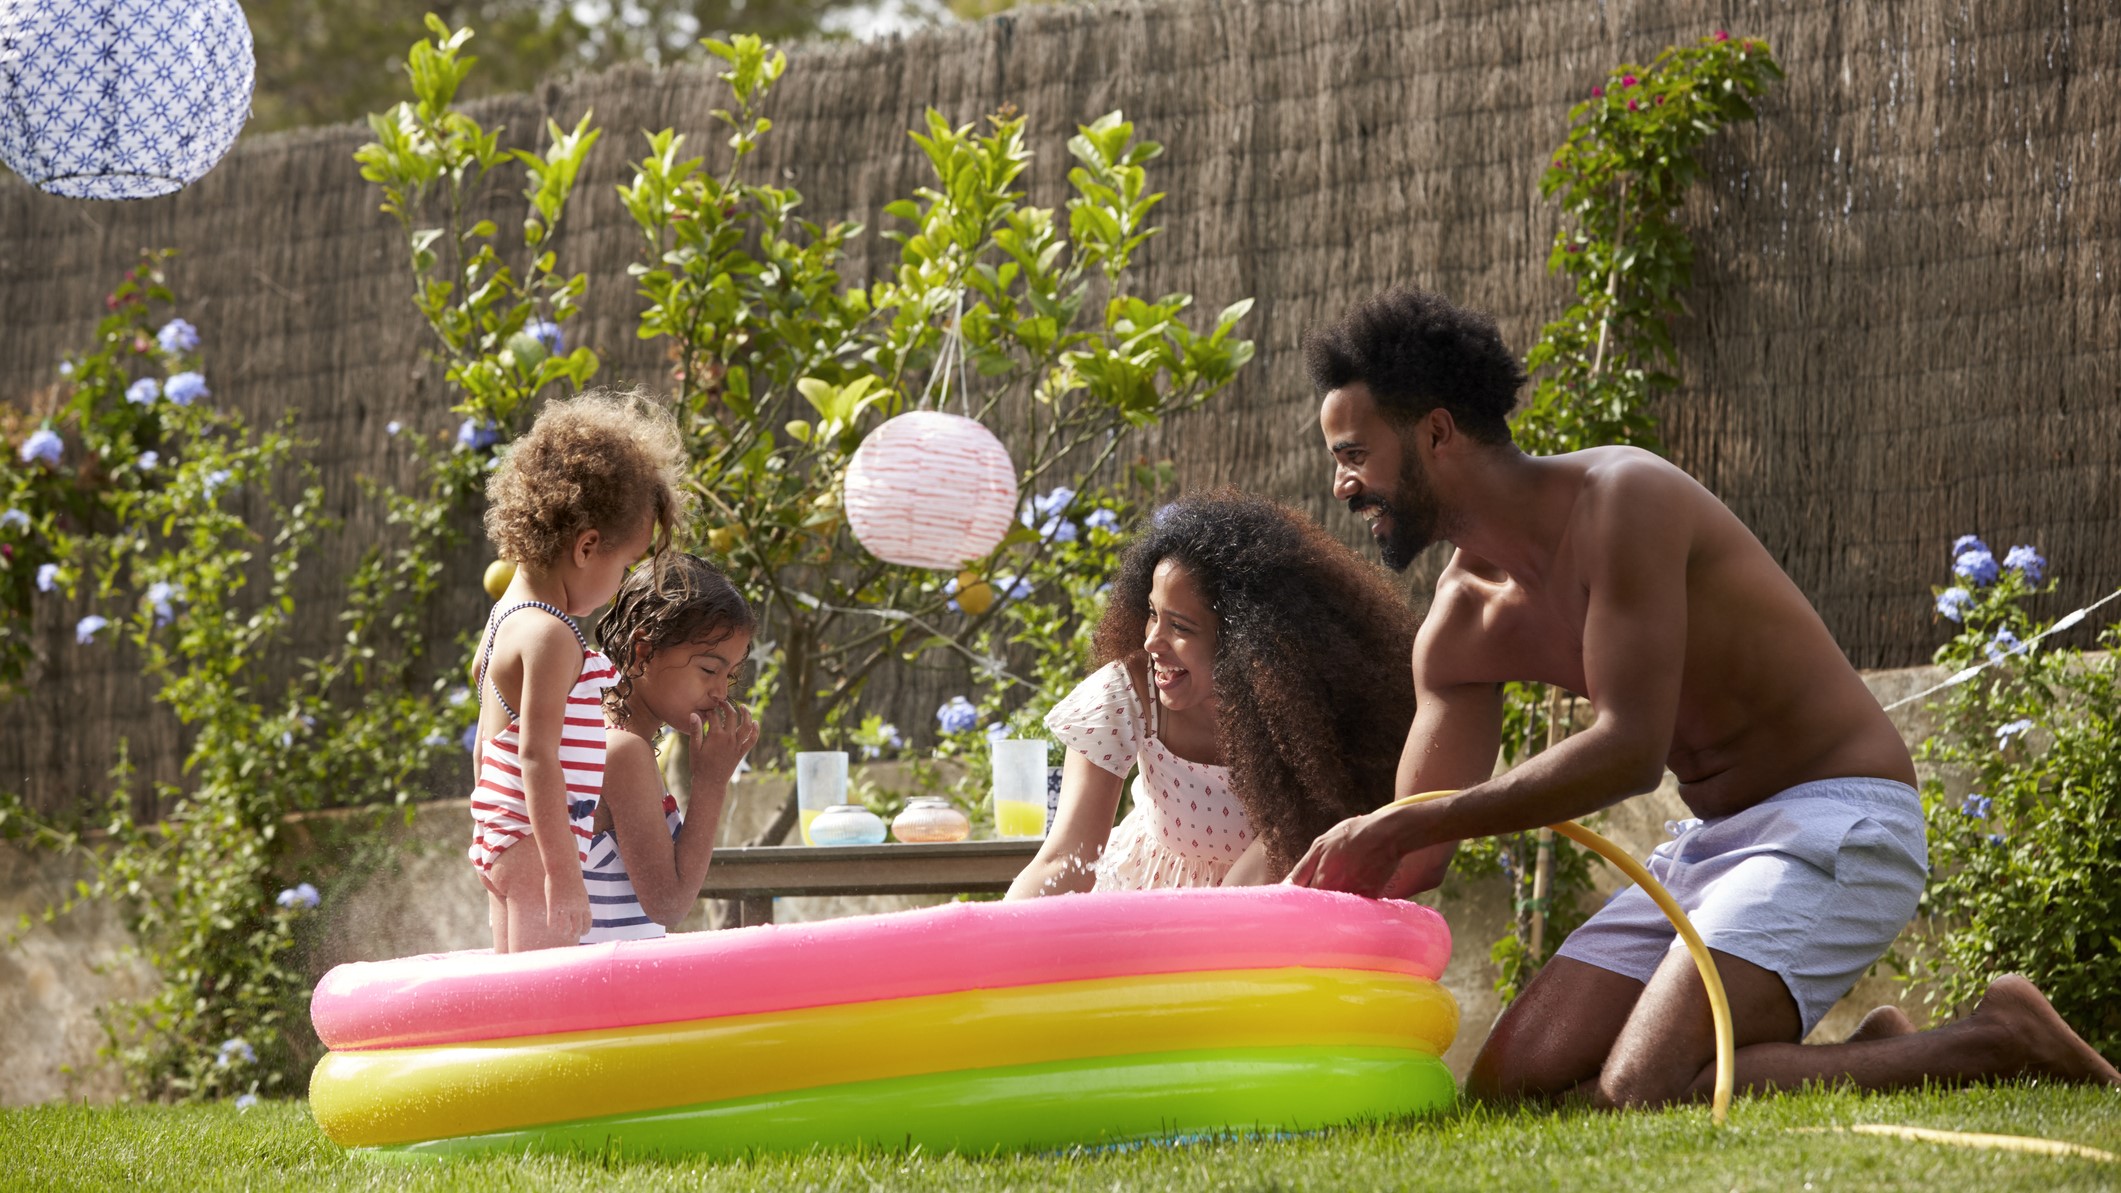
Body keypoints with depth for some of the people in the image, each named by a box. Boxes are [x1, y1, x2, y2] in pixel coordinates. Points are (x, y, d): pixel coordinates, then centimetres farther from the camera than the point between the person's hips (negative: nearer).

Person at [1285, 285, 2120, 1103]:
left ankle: (1997, 1042, -11)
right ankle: (1871, 1057, 6)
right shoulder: (1464, 622, 8)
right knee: (1509, 1085, -3)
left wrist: (1402, 826, -27)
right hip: (1709, 847, 9)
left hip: (1835, 822, -9)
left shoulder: (1621, 498, -18)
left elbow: (1631, 750, -26)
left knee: (1643, 1094, -27)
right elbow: (1415, 856, 10)